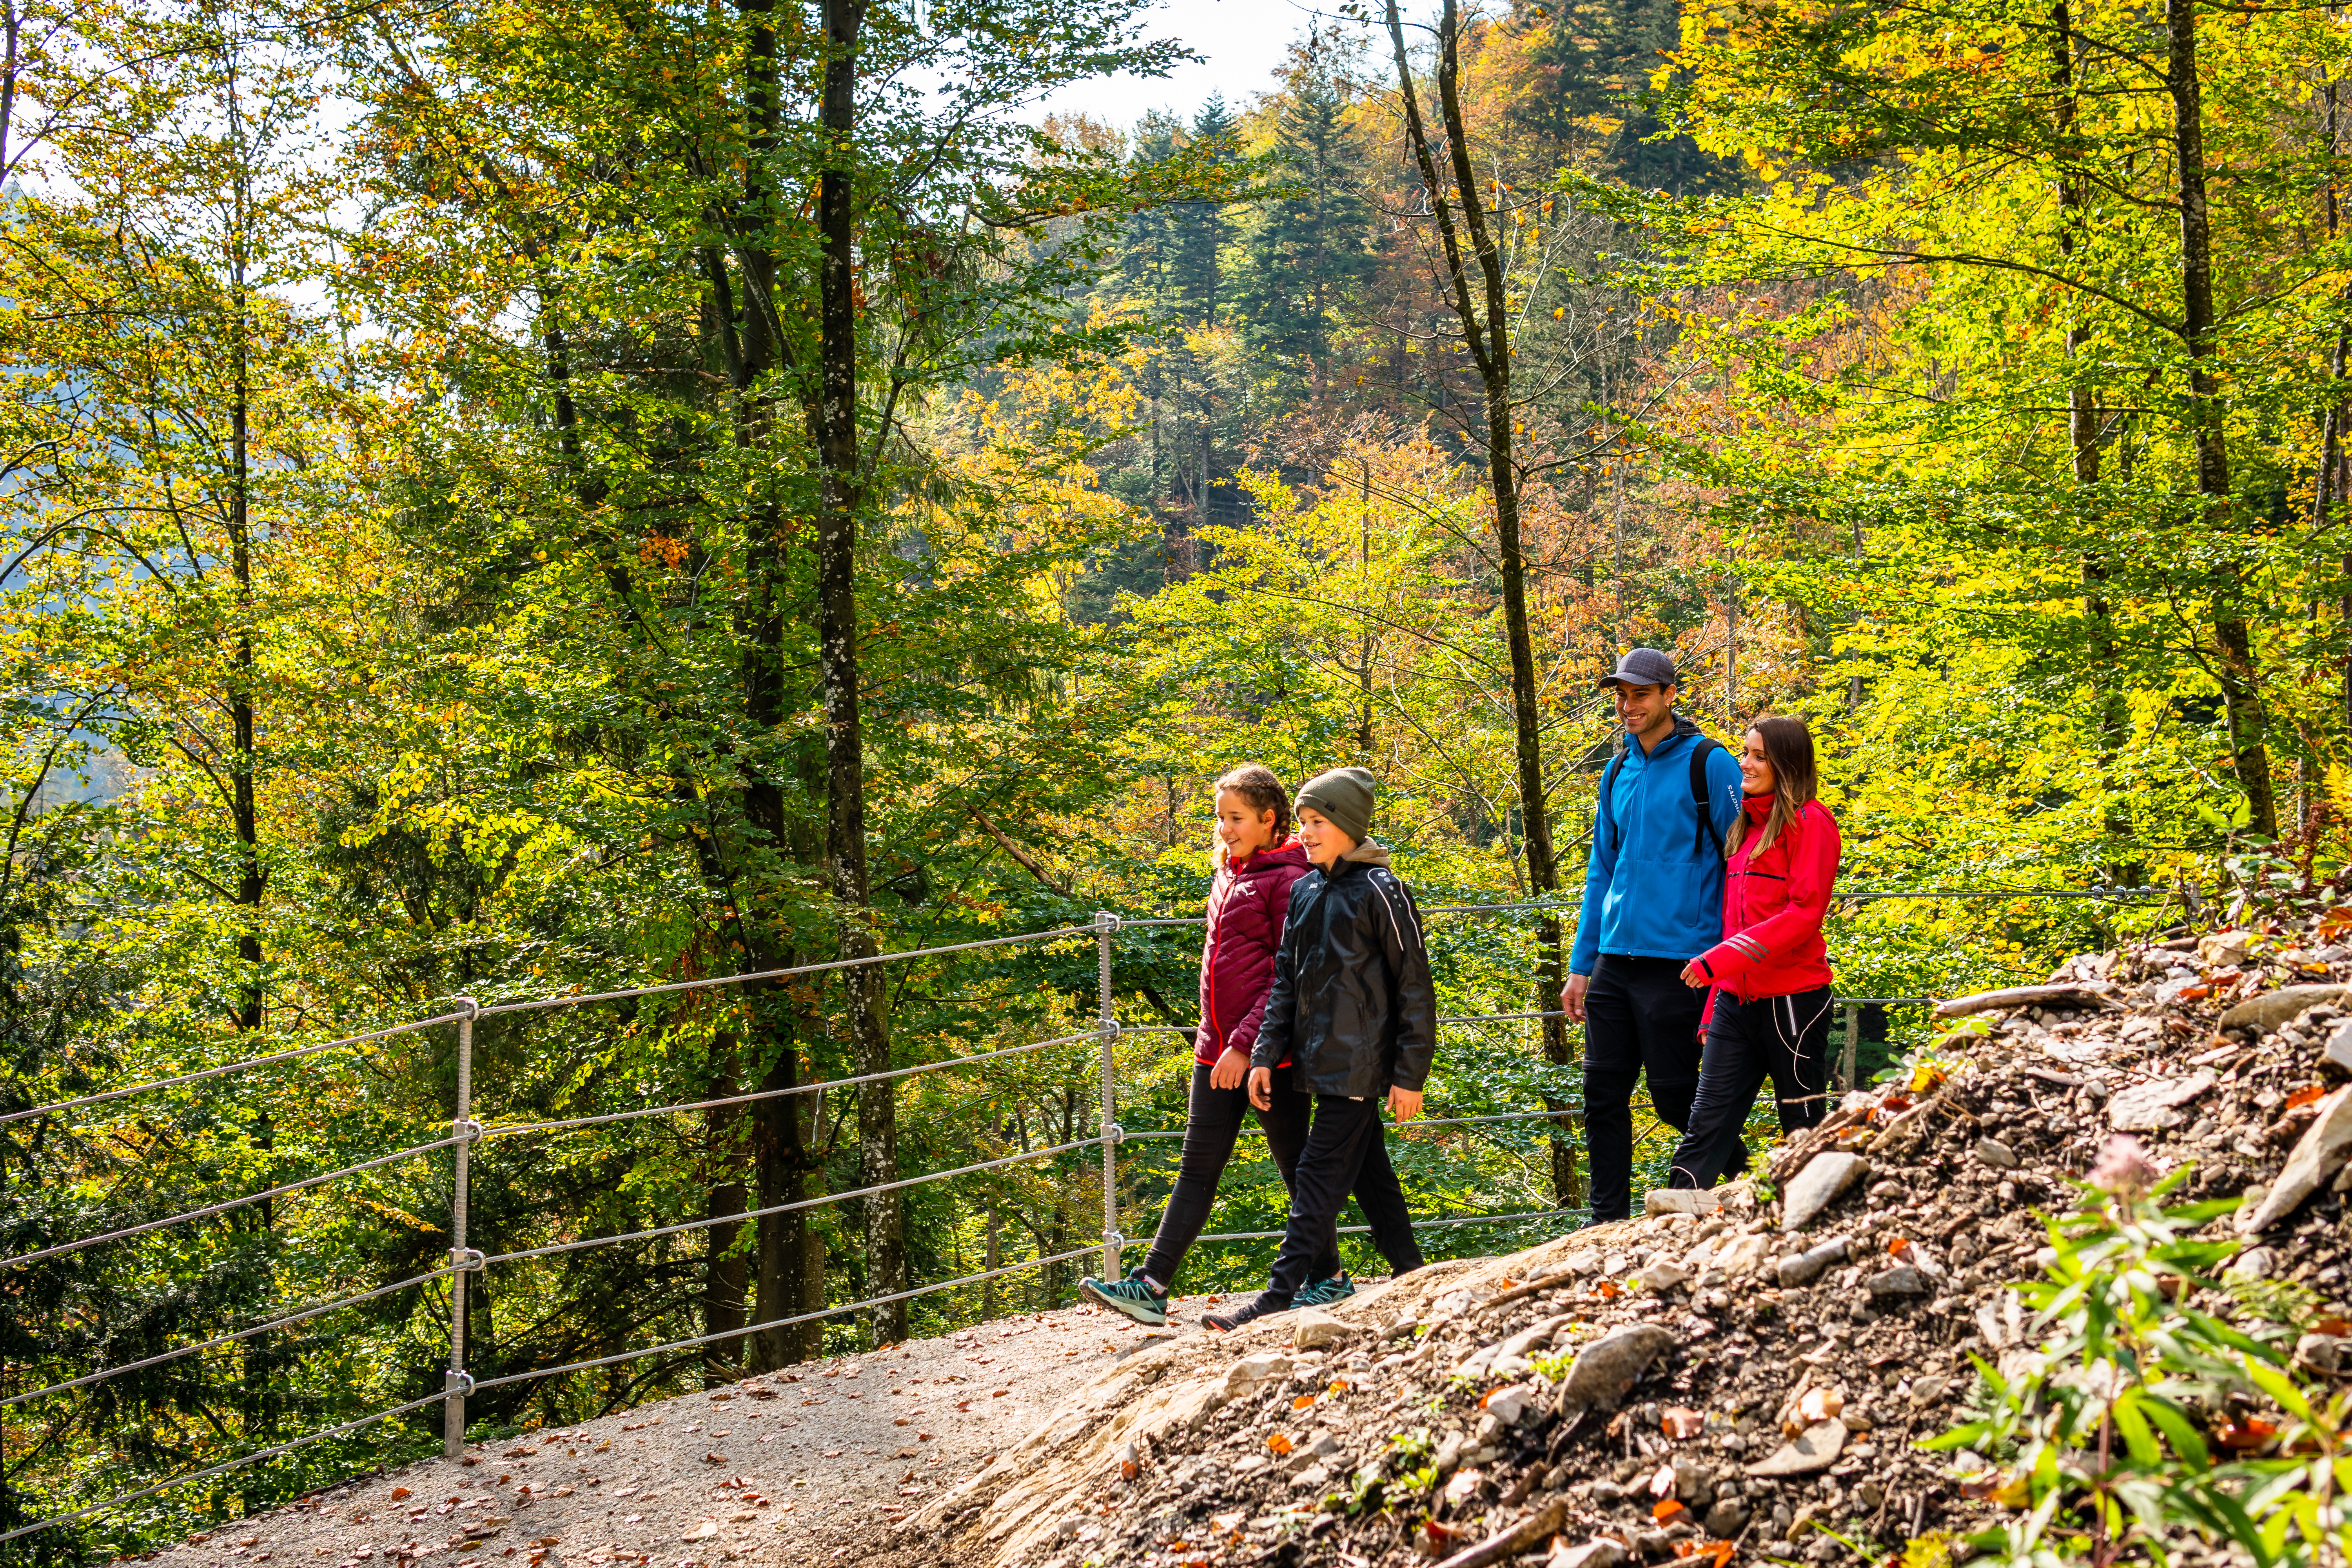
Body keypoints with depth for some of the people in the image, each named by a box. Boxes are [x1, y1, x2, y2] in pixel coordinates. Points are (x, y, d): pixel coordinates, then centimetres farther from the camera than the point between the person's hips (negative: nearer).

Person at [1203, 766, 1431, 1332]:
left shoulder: (1379, 891, -10)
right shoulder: (1305, 890, 11)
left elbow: (1414, 986, -10)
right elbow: (1286, 981, 14)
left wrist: (1410, 1074, -11)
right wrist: (1265, 1055, 6)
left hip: (1359, 1063, -8)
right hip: (1322, 1062, 8)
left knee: (1319, 1174, -8)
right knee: (1368, 1171, 14)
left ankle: (1279, 1295, -8)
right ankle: (1411, 1275, 24)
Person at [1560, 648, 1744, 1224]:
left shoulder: (1708, 764, -6)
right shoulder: (1618, 771, 13)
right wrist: (1581, 966, 15)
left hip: (1677, 960, -6)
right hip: (1615, 960, 6)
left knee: (1673, 1097, 0)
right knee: (1603, 1096, 6)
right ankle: (1609, 1223, 14)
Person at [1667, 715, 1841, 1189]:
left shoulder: (1810, 822, -7)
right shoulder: (1747, 826, 17)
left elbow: (1805, 912, -16)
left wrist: (1723, 958, -22)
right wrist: (1713, 1007, 17)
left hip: (1792, 998, -7)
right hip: (1737, 999, 7)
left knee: (1805, 1127, 4)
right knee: (1707, 1120, 1)